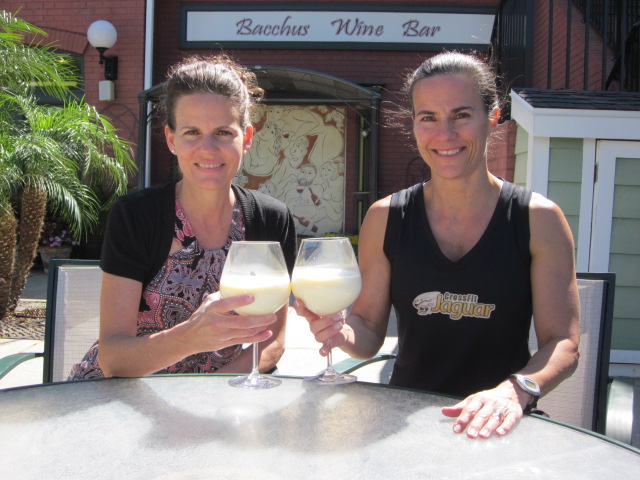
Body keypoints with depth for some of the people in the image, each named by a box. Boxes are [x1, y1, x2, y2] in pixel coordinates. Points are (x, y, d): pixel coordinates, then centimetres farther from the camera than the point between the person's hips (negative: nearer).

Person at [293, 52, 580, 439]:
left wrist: (515, 390, -23)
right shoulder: (386, 218, 1)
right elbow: (370, 333, 5)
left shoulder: (539, 219, -4)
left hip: (497, 429, 1)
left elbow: (563, 343, -5)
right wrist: (342, 332, -17)